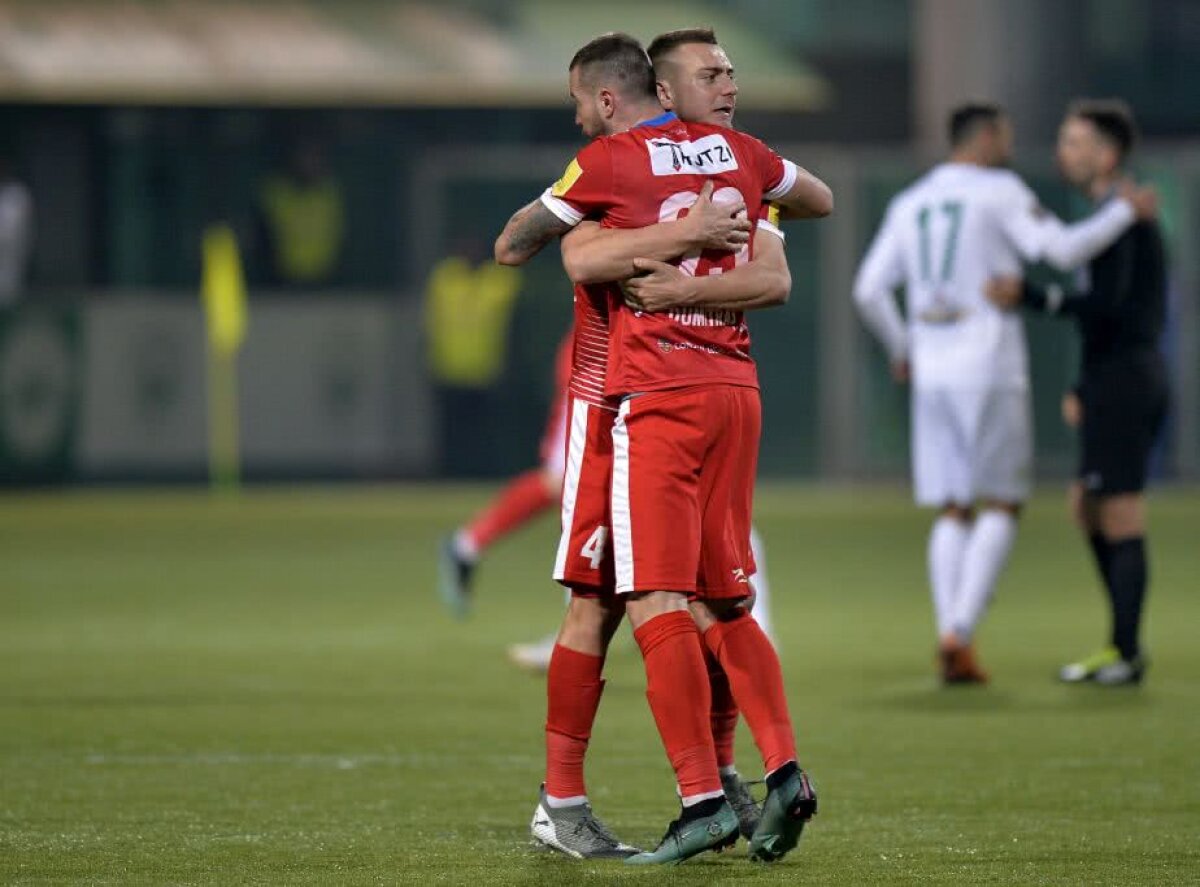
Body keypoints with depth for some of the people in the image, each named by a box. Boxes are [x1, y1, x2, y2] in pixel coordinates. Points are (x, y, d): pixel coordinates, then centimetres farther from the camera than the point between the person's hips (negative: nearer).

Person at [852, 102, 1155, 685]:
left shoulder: (908, 205, 13)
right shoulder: (1000, 192, -4)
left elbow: (869, 290, 9)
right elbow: (1063, 250, -16)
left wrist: (898, 348, 25)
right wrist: (1126, 211, -3)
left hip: (932, 374, 5)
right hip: (991, 372, -5)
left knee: (953, 512, 9)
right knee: (1002, 506, 2)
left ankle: (952, 644, -4)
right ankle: (959, 631, -13)